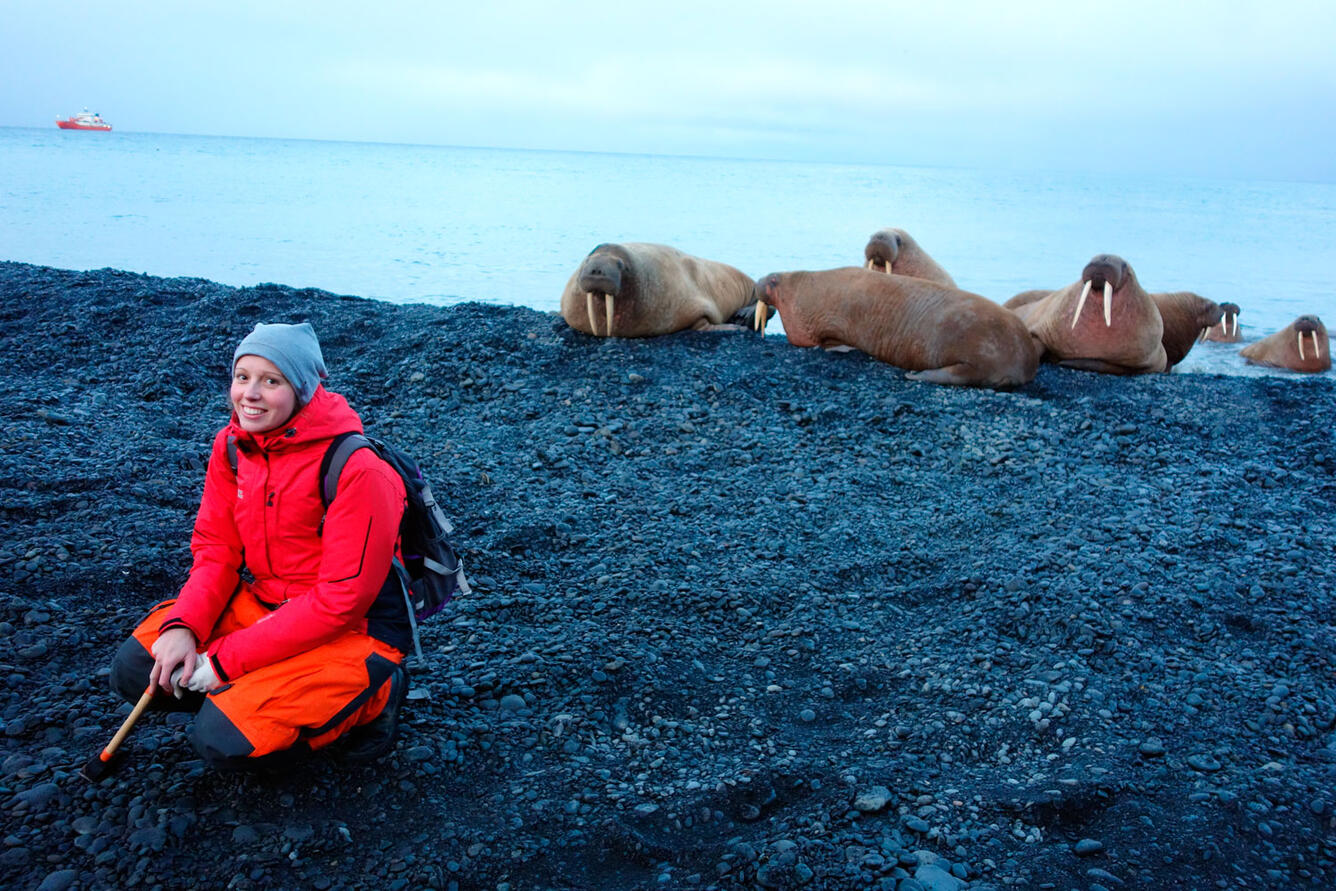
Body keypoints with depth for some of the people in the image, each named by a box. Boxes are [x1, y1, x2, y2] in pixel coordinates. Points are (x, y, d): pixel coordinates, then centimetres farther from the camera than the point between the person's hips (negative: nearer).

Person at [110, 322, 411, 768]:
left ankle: (371, 697, 1)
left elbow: (342, 601, -25)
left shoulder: (357, 469, -26)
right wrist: (182, 626, -16)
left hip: (354, 630, -7)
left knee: (223, 740, -19)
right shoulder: (232, 444, -3)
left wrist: (226, 659, -22)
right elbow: (216, 550, 4)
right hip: (262, 603, 7)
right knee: (135, 670, -2)